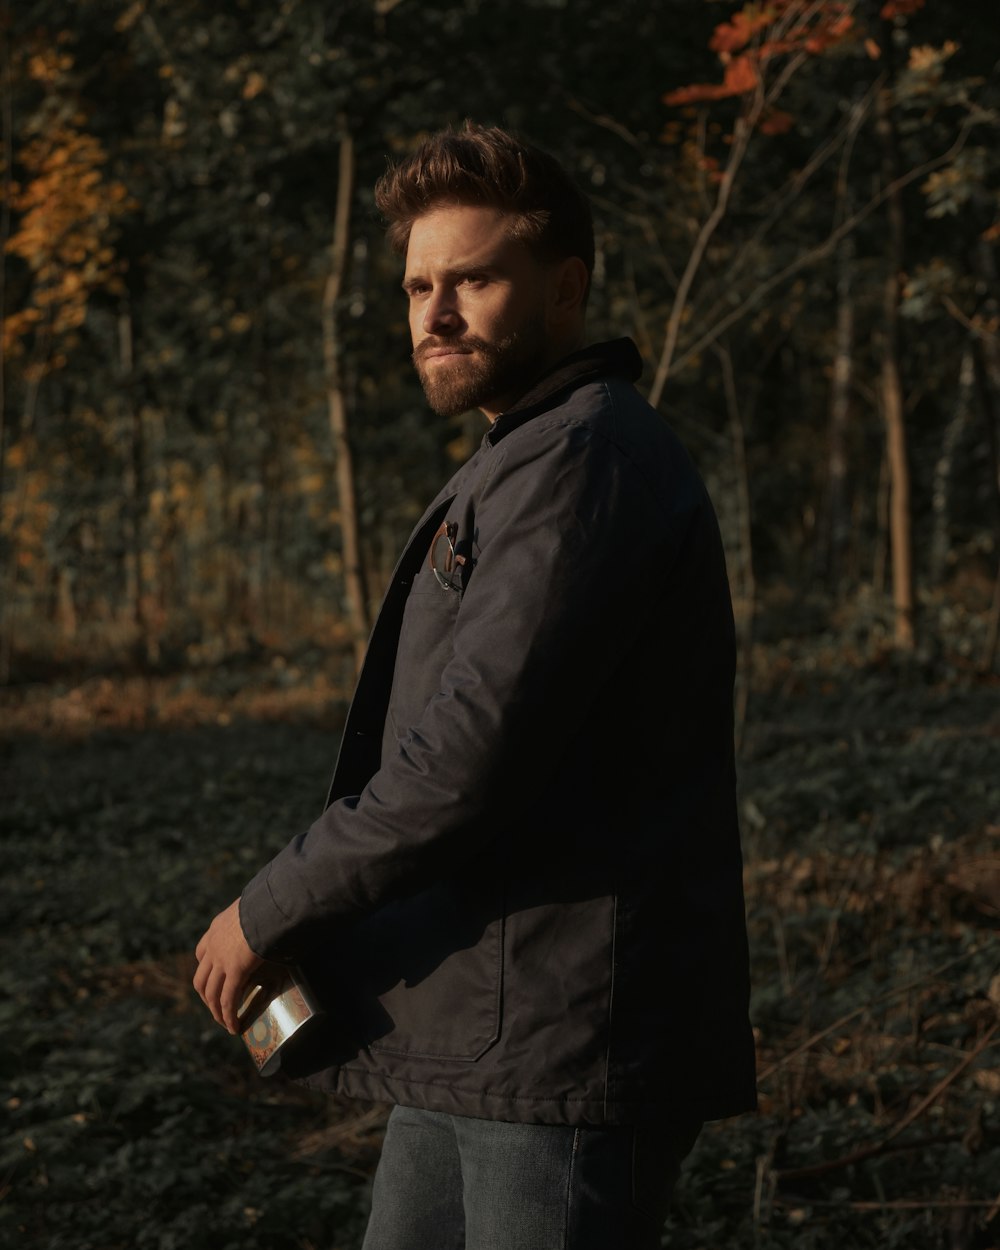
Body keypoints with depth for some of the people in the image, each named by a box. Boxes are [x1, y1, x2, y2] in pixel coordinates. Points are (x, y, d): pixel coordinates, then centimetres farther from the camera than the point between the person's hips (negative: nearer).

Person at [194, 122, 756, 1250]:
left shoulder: (583, 458, -15)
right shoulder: (518, 464, 19)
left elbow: (467, 760, -22)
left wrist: (266, 913, -11)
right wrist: (309, 926, 9)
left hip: (565, 1049, -10)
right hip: (470, 1043, 10)